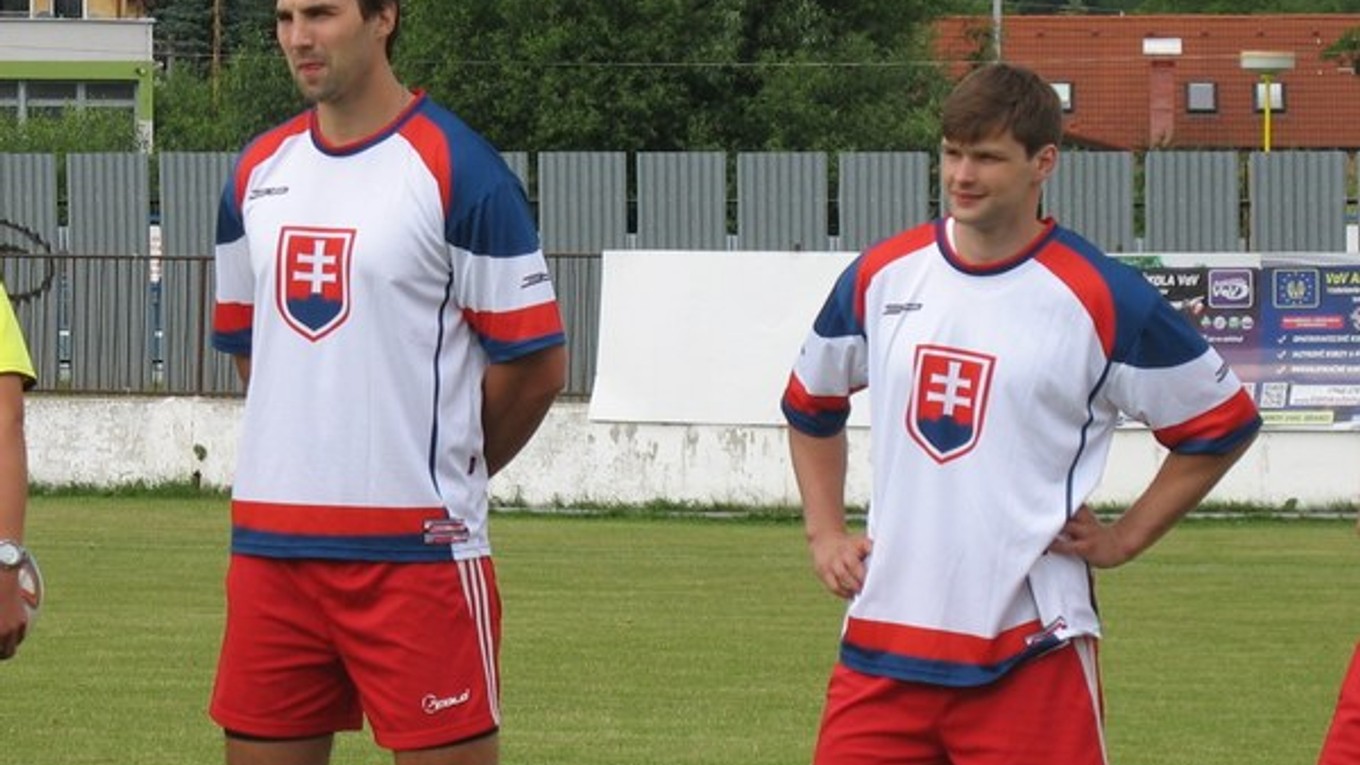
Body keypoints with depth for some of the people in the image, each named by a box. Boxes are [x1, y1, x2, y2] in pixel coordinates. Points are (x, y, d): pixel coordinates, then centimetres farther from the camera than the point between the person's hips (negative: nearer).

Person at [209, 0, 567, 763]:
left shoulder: (458, 171, -8)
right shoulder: (259, 171, 11)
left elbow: (536, 364, -5)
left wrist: (447, 468, 6)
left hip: (417, 548, -6)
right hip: (270, 544, 6)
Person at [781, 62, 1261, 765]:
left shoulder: (1101, 299, -5)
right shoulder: (882, 276, 8)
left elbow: (1223, 423, 5)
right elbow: (809, 404, 26)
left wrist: (1124, 538, 2)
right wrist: (824, 533, 16)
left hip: (1030, 651, -4)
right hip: (882, 636, 4)